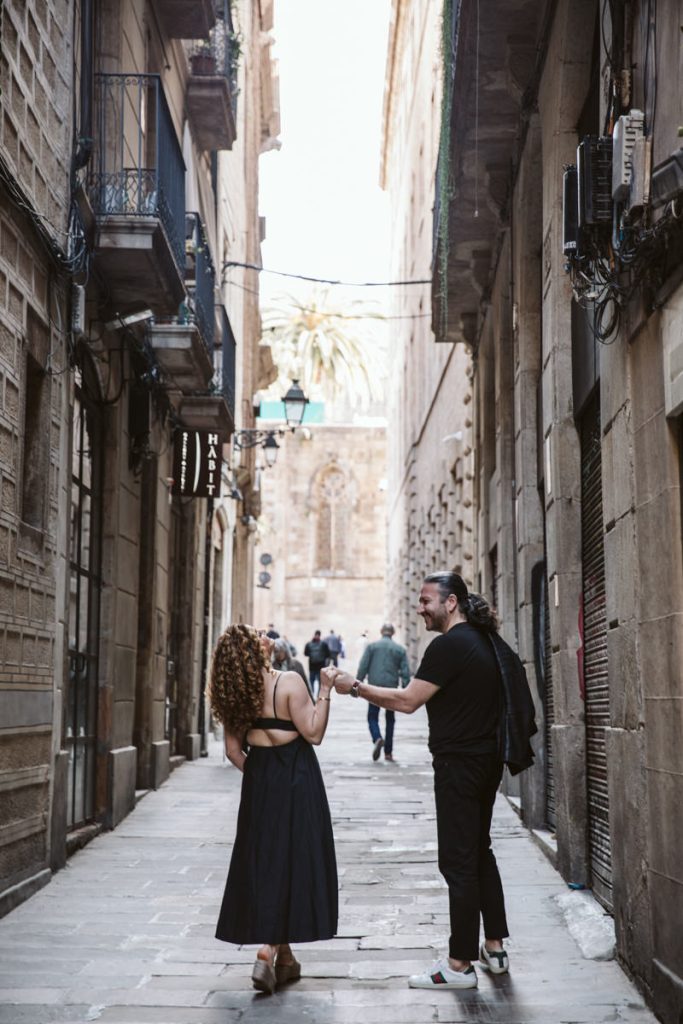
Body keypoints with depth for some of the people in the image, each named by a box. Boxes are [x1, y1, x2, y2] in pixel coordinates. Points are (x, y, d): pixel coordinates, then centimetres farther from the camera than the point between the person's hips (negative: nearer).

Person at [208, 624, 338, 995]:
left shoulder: (233, 693, 0)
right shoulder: (289, 682, -16)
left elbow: (233, 749, 5)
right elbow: (313, 733, -15)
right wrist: (324, 691, -12)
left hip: (258, 780, 5)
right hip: (295, 780, -5)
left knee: (262, 863, 13)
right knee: (291, 863, 2)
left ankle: (283, 958, 21)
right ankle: (268, 951, -9)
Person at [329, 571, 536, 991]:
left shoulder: (449, 645, -18)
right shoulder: (485, 640, 11)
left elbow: (407, 701, -18)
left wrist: (355, 686, -10)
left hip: (459, 763, -10)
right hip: (487, 758, 10)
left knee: (458, 861, -4)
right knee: (479, 851, 19)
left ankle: (460, 964, 1)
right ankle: (494, 947, 25)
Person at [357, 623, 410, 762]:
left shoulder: (372, 646, 1)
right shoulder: (400, 649, 5)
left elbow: (363, 667, -4)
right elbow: (405, 672, 1)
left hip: (375, 687, -2)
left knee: (372, 717, 6)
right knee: (390, 719, 13)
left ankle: (377, 738, -24)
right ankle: (388, 752, 13)